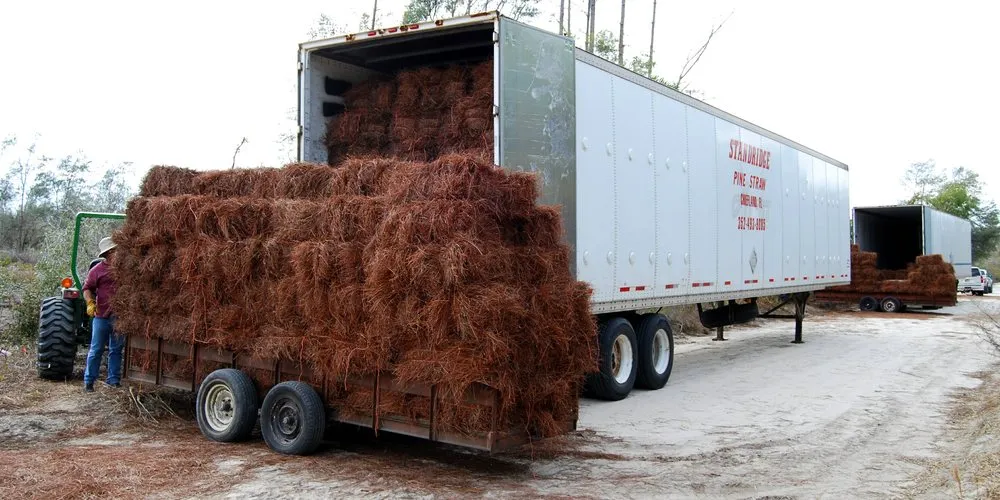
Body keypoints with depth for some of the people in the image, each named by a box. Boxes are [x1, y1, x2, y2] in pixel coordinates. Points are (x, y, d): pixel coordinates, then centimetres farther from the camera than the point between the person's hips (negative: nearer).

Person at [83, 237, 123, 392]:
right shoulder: (98, 270, -3)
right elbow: (87, 289, -3)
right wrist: (90, 303, -18)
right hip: (102, 316, -3)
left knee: (116, 350, 11)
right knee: (96, 350, 2)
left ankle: (114, 380, 18)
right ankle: (88, 381, 10)